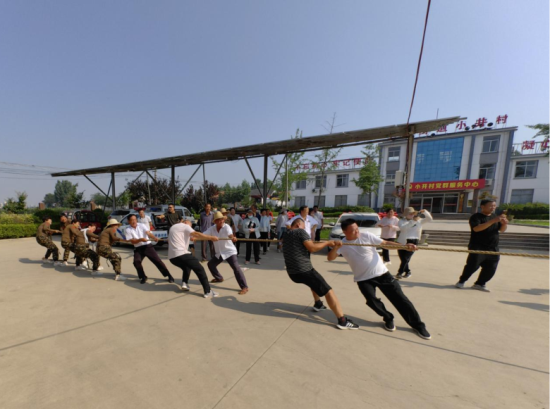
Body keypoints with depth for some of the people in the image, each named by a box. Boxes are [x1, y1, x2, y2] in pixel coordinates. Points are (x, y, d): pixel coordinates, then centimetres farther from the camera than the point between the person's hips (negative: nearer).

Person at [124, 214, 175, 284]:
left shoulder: (142, 225, -2)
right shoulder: (127, 230, -2)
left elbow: (149, 233, -17)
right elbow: (132, 241, -9)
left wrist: (155, 237, -37)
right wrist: (140, 239, -28)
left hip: (148, 246, -1)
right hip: (138, 249, 1)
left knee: (157, 260, -7)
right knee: (136, 262, -18)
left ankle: (169, 275, -2)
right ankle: (143, 277, 8)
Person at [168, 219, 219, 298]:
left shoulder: (173, 228, 27)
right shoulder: (185, 226, 3)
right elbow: (196, 234, -15)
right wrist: (211, 237, -18)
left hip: (172, 257, 9)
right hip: (181, 254, -8)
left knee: (187, 267, 34)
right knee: (200, 269, -3)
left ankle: (184, 284, 18)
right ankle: (208, 292, -7)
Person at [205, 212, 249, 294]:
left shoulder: (226, 227, -19)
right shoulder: (212, 228, -2)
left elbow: (230, 235, -40)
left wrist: (233, 238, -64)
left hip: (230, 251, -7)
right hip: (219, 253, 7)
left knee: (236, 268, -20)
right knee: (211, 264, 19)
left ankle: (244, 287, -18)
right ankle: (219, 278, 43)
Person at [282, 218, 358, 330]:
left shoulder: (285, 234, 12)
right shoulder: (300, 232, -9)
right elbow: (312, 248, -16)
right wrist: (327, 243, -6)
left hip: (292, 273, 8)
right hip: (303, 270, -8)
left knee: (314, 281, 35)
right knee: (328, 291, -1)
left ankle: (318, 304, 40)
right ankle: (342, 321, -2)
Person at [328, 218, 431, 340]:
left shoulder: (366, 235, -9)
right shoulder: (343, 244, -8)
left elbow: (385, 243, -7)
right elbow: (330, 258, -15)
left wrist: (405, 246, -18)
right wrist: (336, 247, -33)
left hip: (381, 273, 0)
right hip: (363, 279, 0)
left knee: (399, 298, 4)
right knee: (372, 301, -11)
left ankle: (418, 325, 24)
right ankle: (388, 319, 21)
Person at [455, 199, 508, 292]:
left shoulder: (495, 216, 13)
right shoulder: (476, 217, -7)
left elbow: (501, 230, 12)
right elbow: (476, 228, -24)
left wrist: (504, 224, -10)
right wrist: (493, 221, -28)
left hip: (493, 248, 7)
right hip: (477, 247, -6)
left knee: (490, 268, 6)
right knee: (472, 265, -11)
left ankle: (479, 284, 21)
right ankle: (461, 281, 5)